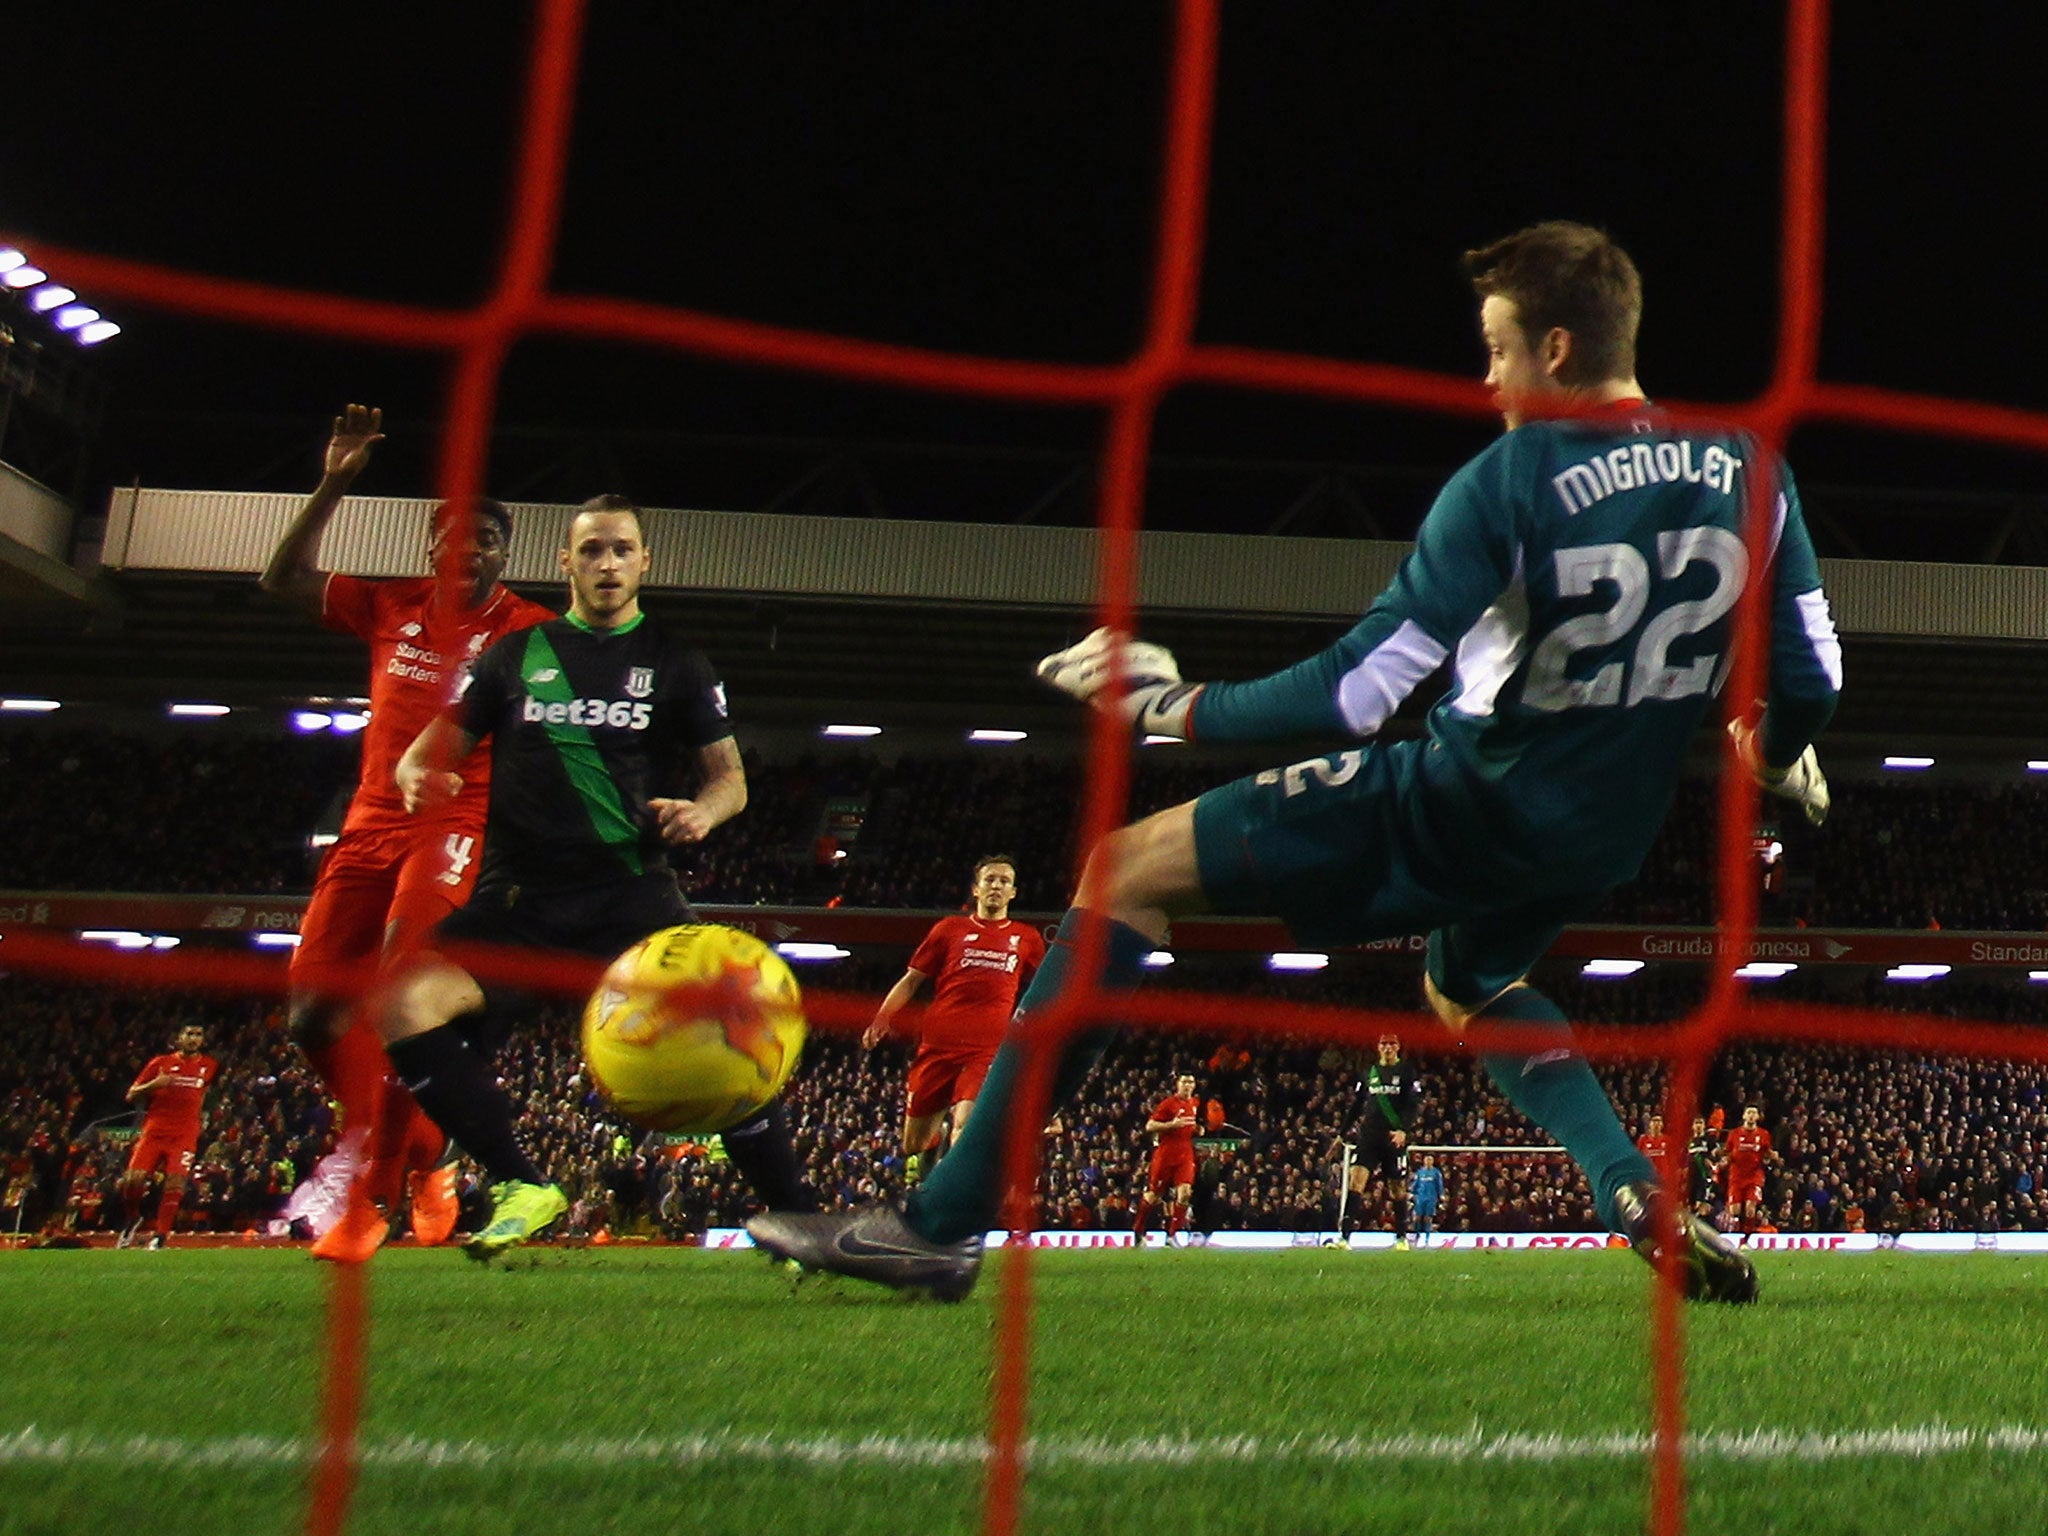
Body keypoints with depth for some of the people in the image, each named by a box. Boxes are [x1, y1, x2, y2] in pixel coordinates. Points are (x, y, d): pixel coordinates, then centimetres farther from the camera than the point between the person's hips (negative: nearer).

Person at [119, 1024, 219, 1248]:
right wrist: (153, 1084, -12)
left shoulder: (209, 1066, 9)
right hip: (154, 1130, 0)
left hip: (184, 1135, 0)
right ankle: (133, 1219, 18)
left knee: (175, 1184, -15)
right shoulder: (160, 1063, 5)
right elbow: (131, 1095, 6)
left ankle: (158, 1237, -8)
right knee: (132, 1179, -11)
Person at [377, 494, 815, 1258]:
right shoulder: (516, 655, 14)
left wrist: (702, 810, -11)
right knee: (407, 1007, -21)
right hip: (519, 894, 2)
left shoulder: (676, 664, 11)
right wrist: (417, 774, -8)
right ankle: (521, 1187, -8)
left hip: (632, 893, -2)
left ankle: (797, 1222, -4)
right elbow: (439, 744, 16)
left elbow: (730, 776, 12)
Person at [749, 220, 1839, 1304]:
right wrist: (1773, 757, 29)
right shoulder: (1751, 473, 1)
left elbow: (1358, 692, -19)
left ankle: (943, 1224, -6)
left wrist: (1179, 708, -6)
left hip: (1468, 800, -7)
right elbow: (1814, 676, 6)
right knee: (1467, 990, 37)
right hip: (1600, 844, 7)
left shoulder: (1511, 479, -17)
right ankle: (1642, 1199, 11)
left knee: (1129, 871, -2)